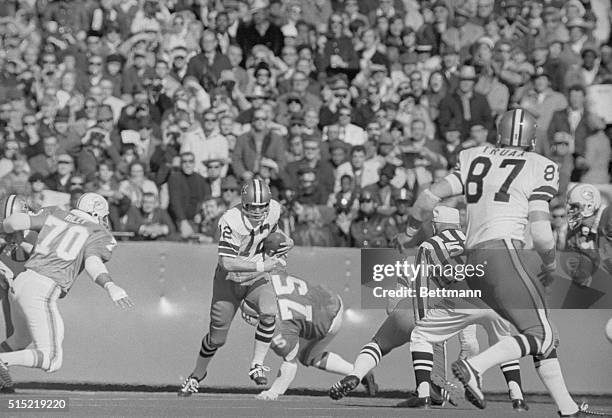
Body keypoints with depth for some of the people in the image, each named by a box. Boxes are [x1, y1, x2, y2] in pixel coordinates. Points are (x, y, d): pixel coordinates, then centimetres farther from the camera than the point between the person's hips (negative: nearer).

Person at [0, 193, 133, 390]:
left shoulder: (54, 215, 19)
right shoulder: (99, 235, 6)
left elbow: (16, 221, 9)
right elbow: (93, 263, -15)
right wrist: (109, 286, -32)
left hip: (21, 283, 7)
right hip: (42, 292, -7)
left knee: (22, 339, 32)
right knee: (51, 360, -4)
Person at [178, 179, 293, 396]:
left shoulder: (273, 210, -14)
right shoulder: (231, 221, -31)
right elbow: (226, 262, -36)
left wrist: (285, 241, -9)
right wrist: (261, 266, -39)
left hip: (256, 279, 3)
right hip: (229, 280, -3)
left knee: (269, 312, -28)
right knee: (217, 337, 6)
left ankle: (257, 365, -14)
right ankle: (197, 375, 33)